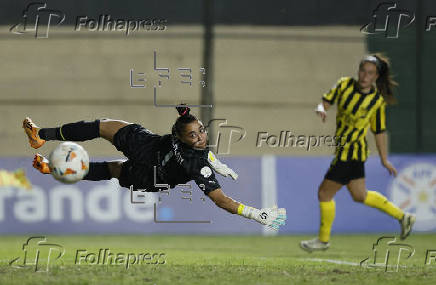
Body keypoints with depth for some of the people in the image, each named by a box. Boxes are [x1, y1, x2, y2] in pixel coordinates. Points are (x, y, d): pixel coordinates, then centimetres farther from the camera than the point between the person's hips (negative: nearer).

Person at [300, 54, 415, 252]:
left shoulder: (377, 100, -10)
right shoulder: (344, 85, -1)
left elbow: (379, 132, -2)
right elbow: (326, 101, 2)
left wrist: (384, 160, 4)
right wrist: (321, 109, -22)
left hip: (350, 152, -6)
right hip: (343, 149, 7)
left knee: (325, 193, -2)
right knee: (360, 195, 19)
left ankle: (323, 239, 15)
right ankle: (402, 217, 33)